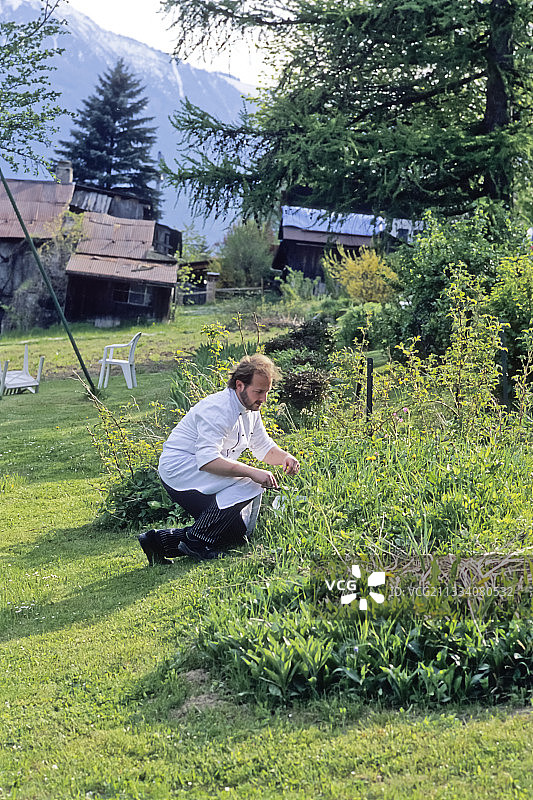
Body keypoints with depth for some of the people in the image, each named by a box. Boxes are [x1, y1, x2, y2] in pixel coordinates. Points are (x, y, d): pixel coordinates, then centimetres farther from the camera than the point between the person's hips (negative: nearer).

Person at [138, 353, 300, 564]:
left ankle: (163, 539, 7)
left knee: (238, 532, 4)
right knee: (250, 485, -26)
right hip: (180, 471, -10)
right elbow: (207, 459, -33)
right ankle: (196, 540, -16)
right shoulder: (218, 409, -23)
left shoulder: (250, 409, 7)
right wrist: (252, 472, -38)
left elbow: (264, 447, 19)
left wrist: (284, 457, -4)